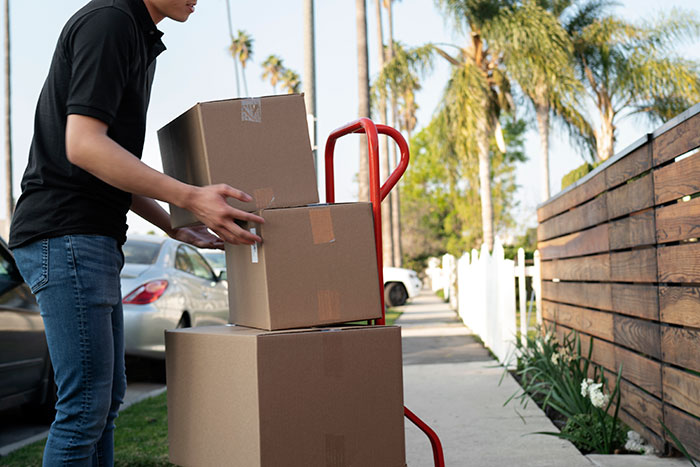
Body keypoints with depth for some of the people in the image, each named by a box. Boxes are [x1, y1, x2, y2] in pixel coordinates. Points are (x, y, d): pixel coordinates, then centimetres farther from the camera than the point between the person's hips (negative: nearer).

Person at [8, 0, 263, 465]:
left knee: (108, 396, 14)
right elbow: (82, 145, -22)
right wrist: (191, 197, -24)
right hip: (65, 236, -10)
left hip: (93, 238, 10)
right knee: (86, 405, -8)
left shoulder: (141, 39, 19)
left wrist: (174, 226, 16)